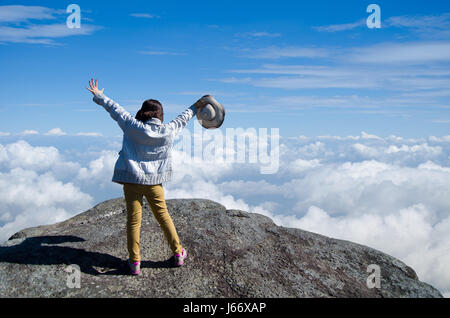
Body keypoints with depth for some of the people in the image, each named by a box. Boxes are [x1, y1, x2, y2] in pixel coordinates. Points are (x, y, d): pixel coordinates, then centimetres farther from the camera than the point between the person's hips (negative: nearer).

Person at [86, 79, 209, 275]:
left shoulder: (132, 127, -7)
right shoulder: (168, 131, -3)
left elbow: (115, 110, 5)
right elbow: (182, 120, 16)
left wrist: (98, 96, 21)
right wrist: (195, 108, 35)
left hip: (132, 180, -1)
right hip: (154, 181, 2)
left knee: (133, 220, 5)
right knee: (163, 216, 15)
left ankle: (134, 262, 12)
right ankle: (178, 253, 23)